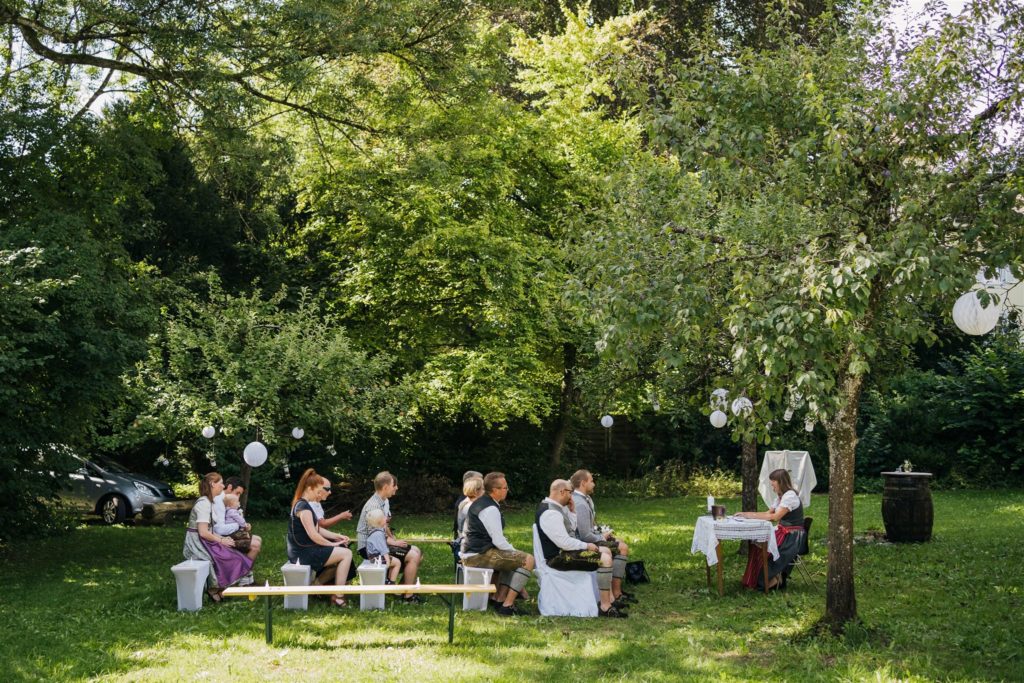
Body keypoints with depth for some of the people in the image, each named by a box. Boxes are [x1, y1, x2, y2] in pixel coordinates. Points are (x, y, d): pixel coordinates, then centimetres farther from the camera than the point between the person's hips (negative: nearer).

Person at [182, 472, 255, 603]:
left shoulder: (208, 502, 14)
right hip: (197, 543, -10)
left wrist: (222, 538, 1)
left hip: (204, 542, 10)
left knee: (234, 556, -2)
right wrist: (221, 541, -12)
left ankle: (216, 588, 1)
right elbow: (203, 532, -22)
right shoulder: (204, 503, -17)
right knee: (229, 559, -18)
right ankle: (214, 589, -3)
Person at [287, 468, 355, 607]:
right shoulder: (304, 507, -19)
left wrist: (337, 536, 7)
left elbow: (316, 529, 17)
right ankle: (338, 596, -8)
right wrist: (332, 544, -8)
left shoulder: (301, 504, 14)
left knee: (343, 551, 18)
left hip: (304, 550, 10)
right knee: (346, 554, -11)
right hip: (304, 553, -10)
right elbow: (313, 535, -22)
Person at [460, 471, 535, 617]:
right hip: (479, 555, -11)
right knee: (528, 559, -15)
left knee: (513, 560, 28)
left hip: (470, 553, 11)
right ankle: (507, 606, -17)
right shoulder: (490, 509, -16)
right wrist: (514, 552, -2)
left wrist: (513, 552, 18)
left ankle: (498, 599, 17)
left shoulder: (480, 502, 17)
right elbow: (499, 541, -18)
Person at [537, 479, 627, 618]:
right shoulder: (550, 513, -24)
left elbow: (571, 528, 21)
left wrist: (570, 510, 7)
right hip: (559, 557, -12)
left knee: (606, 551, 18)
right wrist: (586, 546, -14)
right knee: (605, 559, -22)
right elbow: (564, 542, -26)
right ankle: (605, 608, -17)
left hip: (564, 549, 12)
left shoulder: (554, 507, 11)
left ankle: (610, 600, 17)